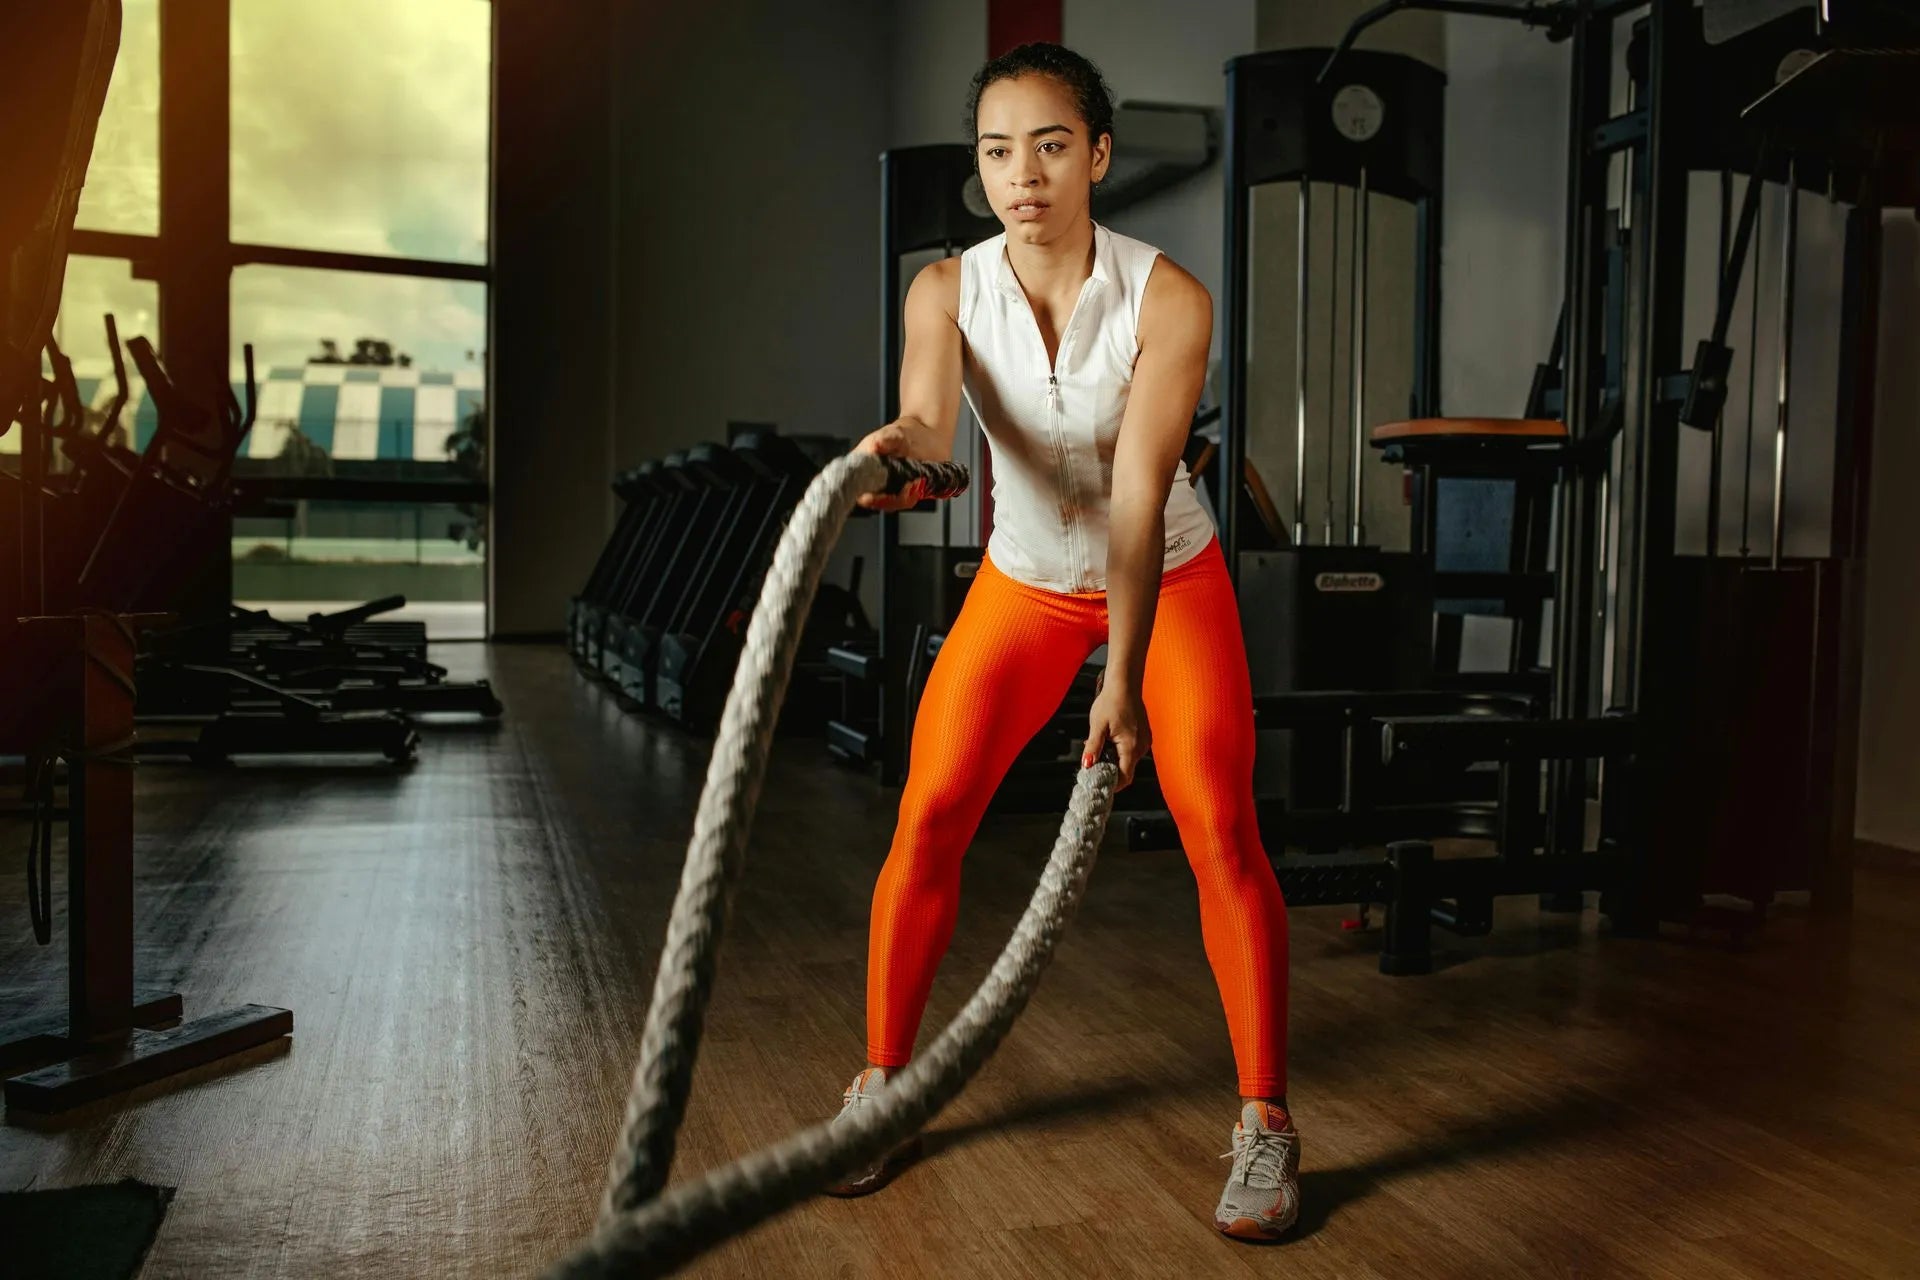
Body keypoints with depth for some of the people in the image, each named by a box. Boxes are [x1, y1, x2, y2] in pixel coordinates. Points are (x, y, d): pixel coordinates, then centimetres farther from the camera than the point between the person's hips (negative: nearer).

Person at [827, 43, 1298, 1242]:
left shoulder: (1168, 299, -24)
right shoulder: (947, 292, -16)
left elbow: (1139, 494, -32)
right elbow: (928, 423, -35)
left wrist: (1125, 677, -39)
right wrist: (900, 450, -59)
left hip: (1170, 580, -2)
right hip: (1026, 580, 2)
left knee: (1222, 835, -14)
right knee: (927, 816, -8)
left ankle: (1267, 1120, 2)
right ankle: (882, 1083, 10)